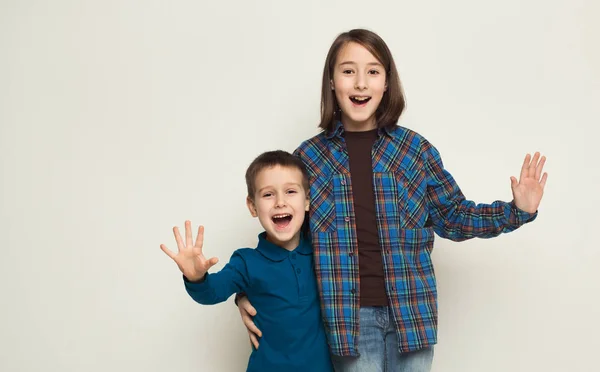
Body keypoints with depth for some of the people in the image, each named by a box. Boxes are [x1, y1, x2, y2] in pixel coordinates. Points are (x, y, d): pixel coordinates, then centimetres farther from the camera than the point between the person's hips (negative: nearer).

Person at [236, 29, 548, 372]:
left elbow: (453, 218, 10)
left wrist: (517, 211, 0)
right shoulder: (308, 157, 0)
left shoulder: (416, 149, 2)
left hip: (411, 310, 1)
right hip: (349, 314, -1)